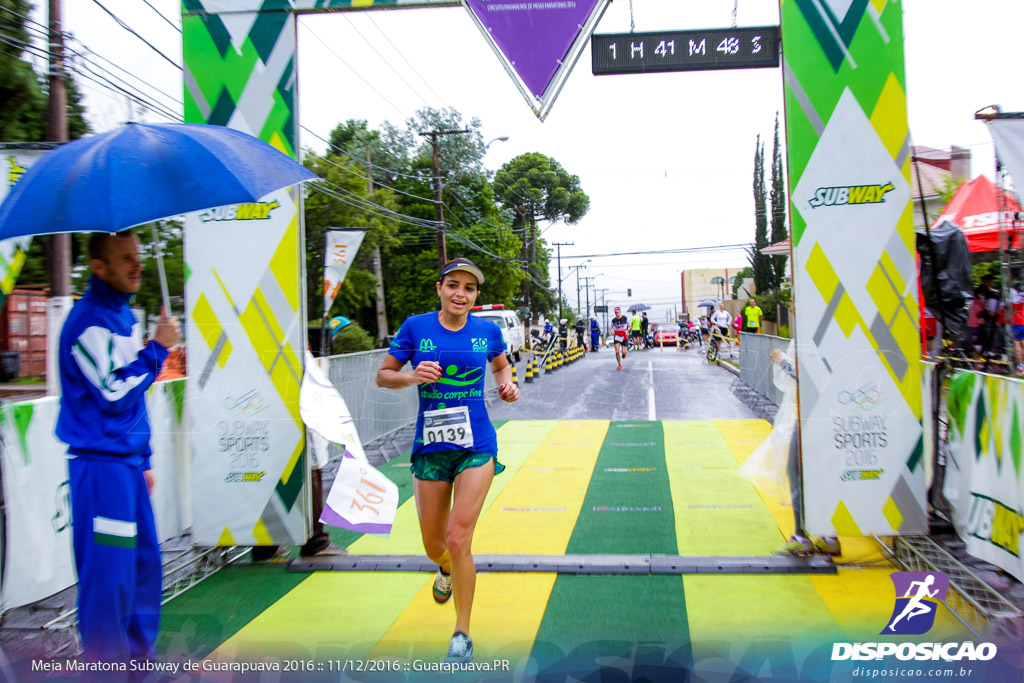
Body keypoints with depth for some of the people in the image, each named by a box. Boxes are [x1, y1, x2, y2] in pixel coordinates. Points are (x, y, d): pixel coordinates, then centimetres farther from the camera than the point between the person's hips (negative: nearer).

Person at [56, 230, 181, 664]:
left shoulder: (125, 315, 14)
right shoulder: (88, 321, -14)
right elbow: (113, 393, -20)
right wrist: (158, 348, -14)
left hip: (128, 460, 9)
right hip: (100, 464, -9)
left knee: (145, 563, 14)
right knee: (109, 571, -3)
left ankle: (139, 655, 27)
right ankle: (106, 663, 11)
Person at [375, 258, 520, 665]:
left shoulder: (488, 331, 1)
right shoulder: (415, 327, -3)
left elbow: (501, 365, 21)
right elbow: (382, 376, 2)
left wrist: (507, 385, -1)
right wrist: (411, 376, -18)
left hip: (476, 448, -1)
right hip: (430, 448, 1)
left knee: (458, 539, -10)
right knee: (433, 545, 11)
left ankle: (462, 635, 10)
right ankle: (446, 569, 52)